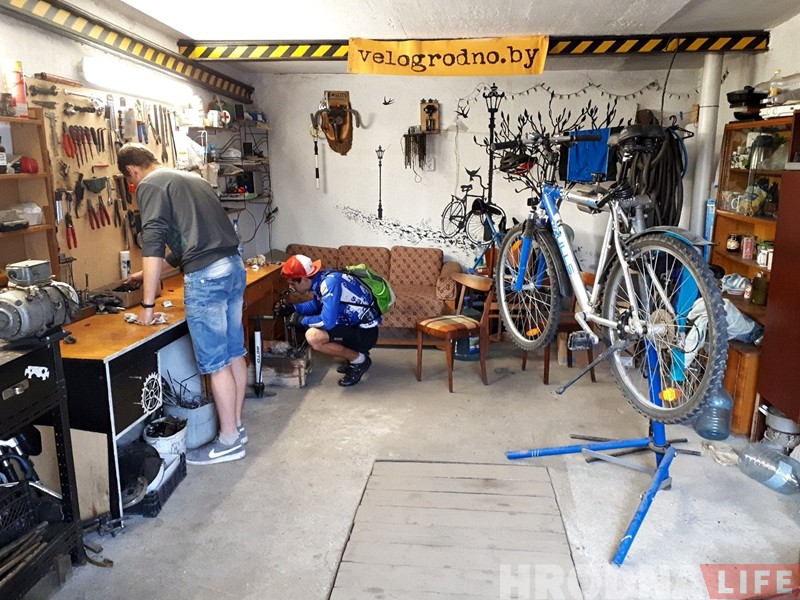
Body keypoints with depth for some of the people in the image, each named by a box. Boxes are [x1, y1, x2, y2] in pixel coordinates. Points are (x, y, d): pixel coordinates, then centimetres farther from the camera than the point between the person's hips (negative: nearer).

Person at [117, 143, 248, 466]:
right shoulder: (193, 178, 24)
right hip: (233, 266, 9)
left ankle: (229, 441, 11)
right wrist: (150, 272, 38)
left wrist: (147, 303, -8)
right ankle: (236, 426, 28)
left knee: (215, 362, 1)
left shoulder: (149, 186, -1)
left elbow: (153, 244, -11)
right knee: (234, 353, 15)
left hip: (206, 276, -9)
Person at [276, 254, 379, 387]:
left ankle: (359, 360, -5)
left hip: (364, 333, -9)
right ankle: (355, 353, 18)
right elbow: (316, 305, 23)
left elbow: (327, 322, -29)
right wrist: (292, 308, 10)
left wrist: (301, 320, -12)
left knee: (312, 337, -24)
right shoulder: (321, 279, 2)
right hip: (354, 325, 10)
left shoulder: (330, 283, -25)